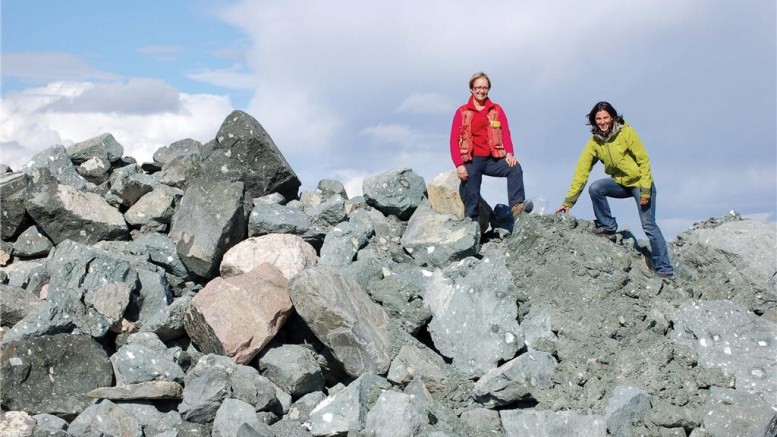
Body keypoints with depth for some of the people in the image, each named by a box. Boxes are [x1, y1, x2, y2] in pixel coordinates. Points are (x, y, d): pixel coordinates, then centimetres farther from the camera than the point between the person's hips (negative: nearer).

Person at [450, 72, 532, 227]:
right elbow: (454, 140, 1)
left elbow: (505, 133, 3)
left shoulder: (496, 110, 12)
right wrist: (459, 165, -11)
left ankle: (516, 205, -30)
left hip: (492, 159, 1)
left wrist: (509, 154, -16)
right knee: (471, 197, -4)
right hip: (471, 161, -1)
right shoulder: (462, 112, 6)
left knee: (515, 168, -24)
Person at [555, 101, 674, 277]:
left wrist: (645, 190, -20)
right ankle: (608, 228, -2)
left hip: (640, 183, -4)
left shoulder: (627, 133, -17)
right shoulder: (594, 142, -5)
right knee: (595, 188, -22)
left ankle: (665, 270, -4)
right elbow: (581, 171, -7)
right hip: (620, 183, 4)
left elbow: (643, 160, -15)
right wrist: (568, 201, -12)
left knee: (649, 225, -11)